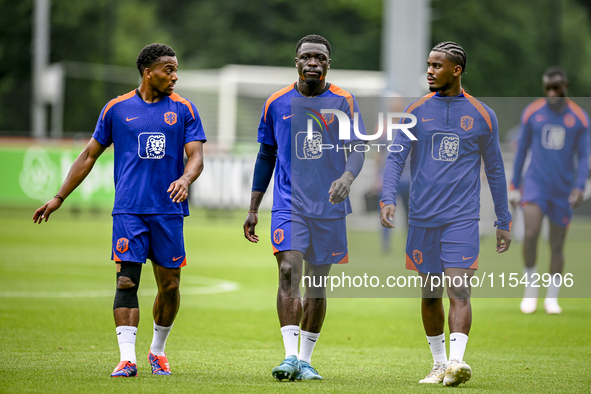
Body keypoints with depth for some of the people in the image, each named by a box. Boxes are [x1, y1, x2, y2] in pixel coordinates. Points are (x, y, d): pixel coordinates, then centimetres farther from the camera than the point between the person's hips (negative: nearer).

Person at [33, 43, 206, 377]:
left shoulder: (183, 109, 6)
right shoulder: (117, 109, 6)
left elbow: (196, 155, 0)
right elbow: (90, 155, 13)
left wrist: (185, 179, -24)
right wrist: (59, 198, 13)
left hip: (168, 210, 1)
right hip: (129, 210, -1)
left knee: (169, 285, 5)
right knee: (127, 281, -11)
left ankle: (158, 350, 25)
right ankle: (127, 358, -15)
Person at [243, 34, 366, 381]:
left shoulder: (343, 102, 0)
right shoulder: (277, 103, 5)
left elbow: (356, 149, -9)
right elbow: (266, 156, 14)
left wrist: (347, 177, -32)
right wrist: (253, 209, 12)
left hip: (328, 207, 0)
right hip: (289, 205, 0)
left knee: (317, 284, 7)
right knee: (289, 271, -17)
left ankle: (306, 360, 17)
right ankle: (290, 356, -21)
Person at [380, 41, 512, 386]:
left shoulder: (482, 115, 4)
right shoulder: (416, 111, 7)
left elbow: (495, 171, 10)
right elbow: (396, 158, 2)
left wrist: (504, 222, 11)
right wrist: (388, 199, -16)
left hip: (462, 219, -3)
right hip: (423, 219, 3)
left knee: (459, 291, -16)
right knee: (430, 295, 9)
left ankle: (457, 361, -27)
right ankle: (439, 364, 23)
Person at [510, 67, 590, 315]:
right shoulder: (532, 113, 1)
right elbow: (522, 149, 9)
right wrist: (514, 185, 9)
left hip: (563, 190, 0)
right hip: (535, 183, 0)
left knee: (557, 245, 4)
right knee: (531, 233, -20)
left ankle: (552, 298, 18)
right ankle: (530, 287, -2)